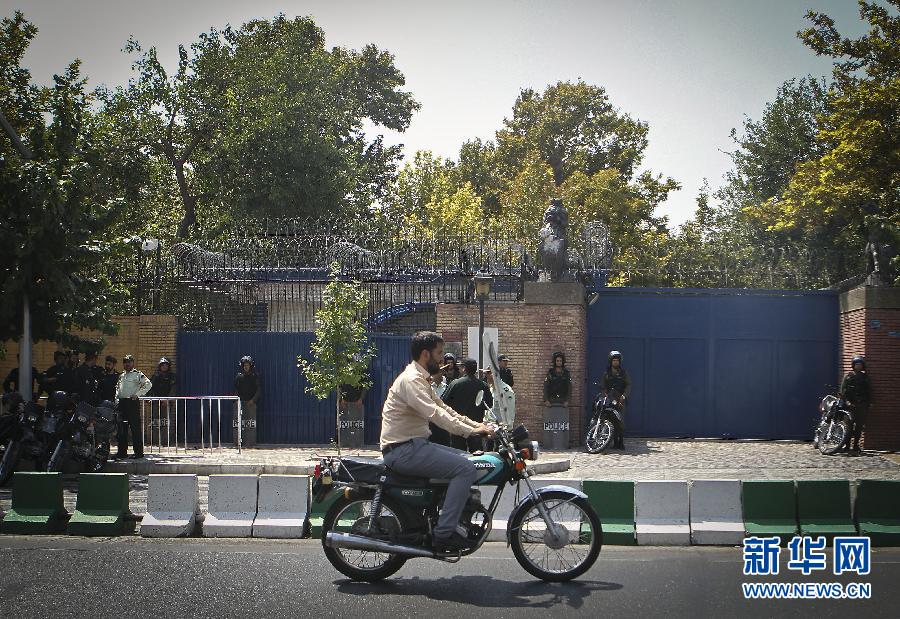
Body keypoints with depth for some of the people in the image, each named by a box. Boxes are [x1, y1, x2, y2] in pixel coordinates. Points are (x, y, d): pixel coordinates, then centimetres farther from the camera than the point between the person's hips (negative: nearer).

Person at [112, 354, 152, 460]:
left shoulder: (138, 374, -2)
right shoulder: (121, 376, 19)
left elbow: (148, 384, -11)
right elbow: (117, 388, 28)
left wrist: (137, 394, -14)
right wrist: (116, 399, 13)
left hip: (133, 402, -6)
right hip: (122, 403, 6)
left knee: (136, 427, -5)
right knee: (122, 428, 7)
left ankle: (138, 452, -1)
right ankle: (122, 451, 12)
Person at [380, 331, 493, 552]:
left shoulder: (420, 379, 20)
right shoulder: (411, 379, -14)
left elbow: (444, 408, 21)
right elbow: (433, 413, -27)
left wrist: (478, 425, 11)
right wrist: (470, 431, -28)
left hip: (414, 445, 11)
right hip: (403, 449, -11)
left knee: (467, 459, 15)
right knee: (465, 468, -19)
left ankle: (463, 522, 14)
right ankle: (444, 534, -21)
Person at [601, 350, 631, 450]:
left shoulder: (623, 373, 12)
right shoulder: (606, 374, 15)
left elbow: (628, 385, 5)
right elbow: (602, 386, 9)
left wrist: (624, 395, -11)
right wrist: (605, 394, -11)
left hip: (620, 400, -1)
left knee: (621, 421, -12)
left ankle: (621, 442, -11)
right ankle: (615, 442, 0)